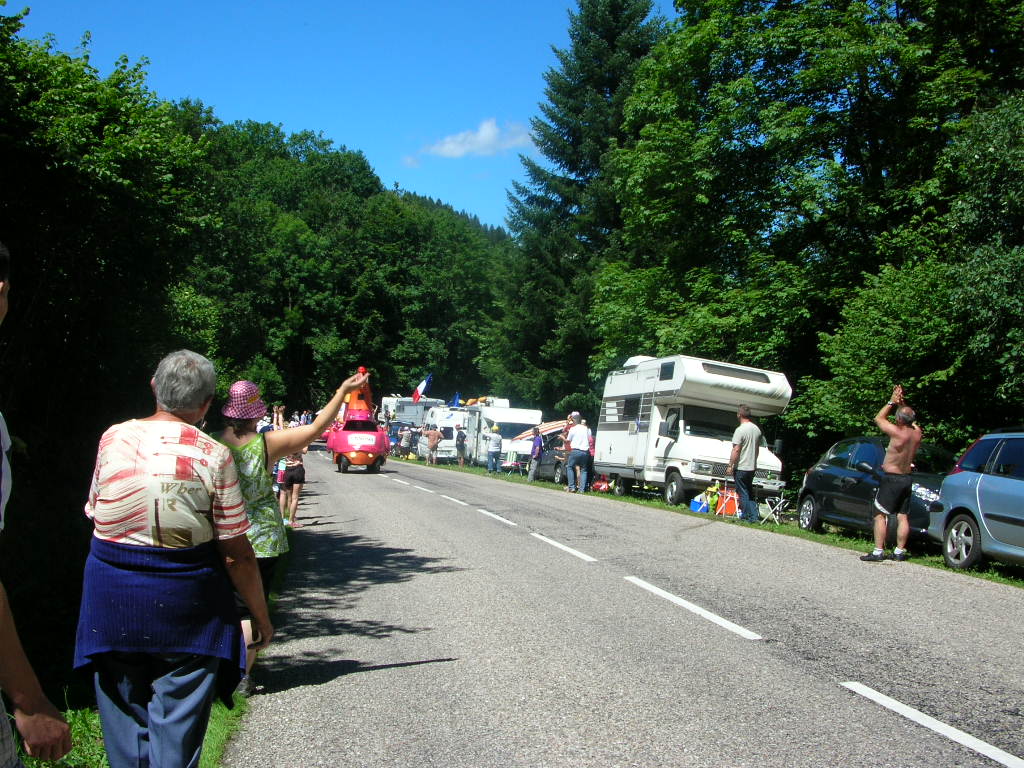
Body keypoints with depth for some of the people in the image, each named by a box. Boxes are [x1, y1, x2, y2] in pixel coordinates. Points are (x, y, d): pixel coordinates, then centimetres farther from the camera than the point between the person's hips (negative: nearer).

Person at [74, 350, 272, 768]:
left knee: (124, 723, 15)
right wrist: (261, 616, 3)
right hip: (186, 607, -2)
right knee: (177, 728, 8)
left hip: (110, 599, 3)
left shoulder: (113, 438, -1)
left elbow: (95, 510, 12)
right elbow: (236, 553, -8)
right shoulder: (213, 455, -10)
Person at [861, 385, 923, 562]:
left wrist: (892, 402, 4)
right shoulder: (917, 433, -1)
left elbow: (879, 418, -4)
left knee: (880, 515, -3)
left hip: (891, 478, -7)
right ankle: (900, 551, 12)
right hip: (906, 479, 7)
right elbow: (912, 421, 22)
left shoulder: (897, 432, -19)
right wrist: (901, 404, 15)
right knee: (903, 516, 9)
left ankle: (878, 552, -6)